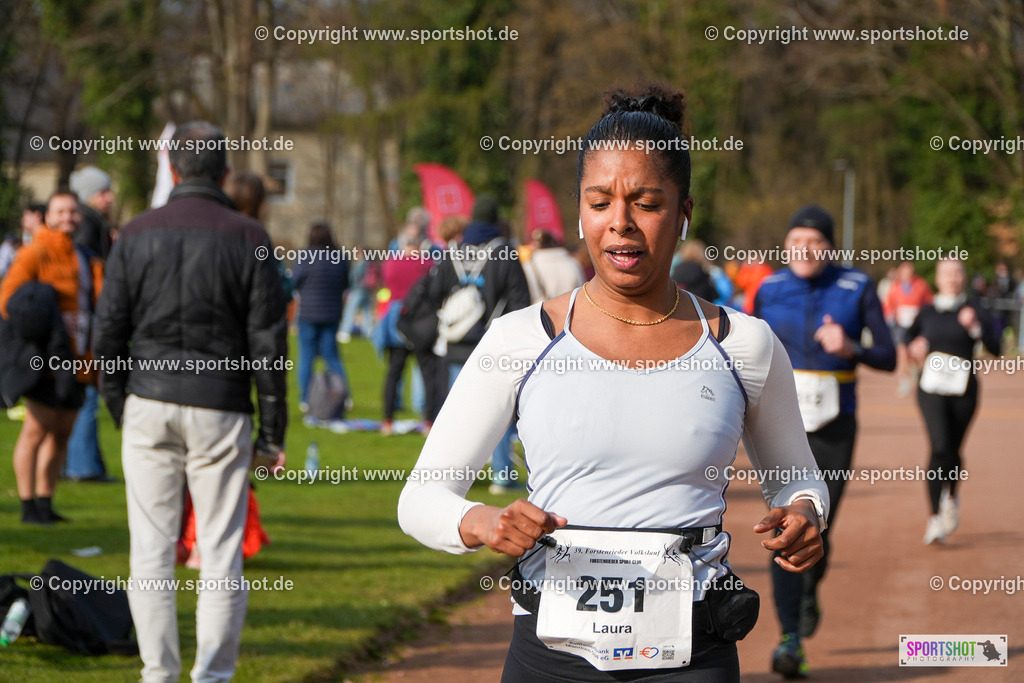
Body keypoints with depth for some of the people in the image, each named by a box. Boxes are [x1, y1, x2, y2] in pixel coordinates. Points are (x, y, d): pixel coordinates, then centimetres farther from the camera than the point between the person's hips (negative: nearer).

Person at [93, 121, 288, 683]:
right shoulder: (247, 237, -2)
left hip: (149, 405, 2)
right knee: (221, 551, 3)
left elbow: (109, 331, 5)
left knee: (151, 547, 6)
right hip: (220, 408, -1)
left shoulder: (136, 234, 4)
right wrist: (273, 430, 2)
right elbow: (268, 340, -3)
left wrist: (119, 406, 14)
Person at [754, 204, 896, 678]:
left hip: (834, 425, 0)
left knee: (818, 532, 5)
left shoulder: (857, 289, -3)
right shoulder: (770, 291, 2)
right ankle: (790, 640, -13)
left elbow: (889, 358, -5)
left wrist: (851, 348, -23)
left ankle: (809, 592, 41)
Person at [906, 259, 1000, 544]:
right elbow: (910, 333, 28)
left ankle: (951, 496, 42)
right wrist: (915, 347, 7)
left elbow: (995, 348, -9)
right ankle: (936, 516, -13)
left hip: (963, 391, 0)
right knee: (940, 448, -17)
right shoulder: (928, 312, 7)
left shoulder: (974, 310, 0)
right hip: (931, 389, 0)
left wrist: (975, 326, -23)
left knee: (952, 452, 10)